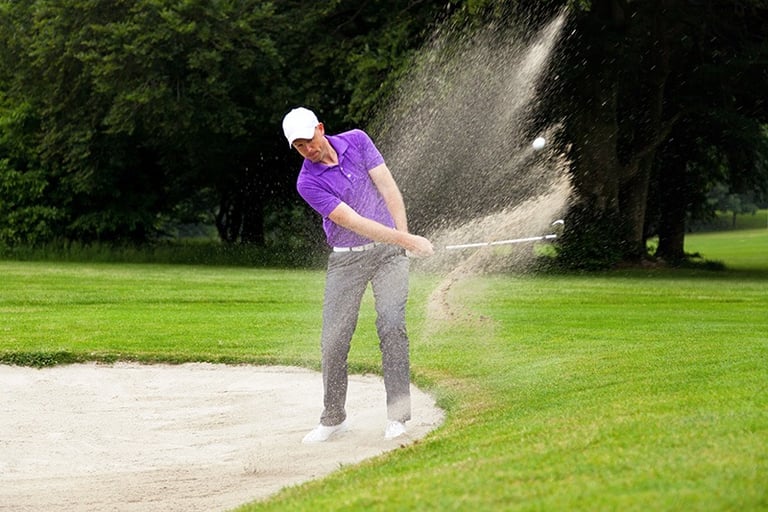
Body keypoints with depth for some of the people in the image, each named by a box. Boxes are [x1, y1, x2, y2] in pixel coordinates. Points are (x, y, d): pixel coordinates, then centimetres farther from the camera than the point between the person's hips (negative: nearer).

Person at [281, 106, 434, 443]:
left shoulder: (356, 141, -3)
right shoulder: (308, 183, -12)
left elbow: (388, 189, -2)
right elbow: (354, 222, -19)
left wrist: (404, 239, -10)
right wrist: (407, 240, -23)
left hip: (389, 251, 1)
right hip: (346, 260, 0)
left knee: (391, 323, -16)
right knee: (333, 339, -4)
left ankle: (397, 415, -14)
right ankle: (333, 418, 12)